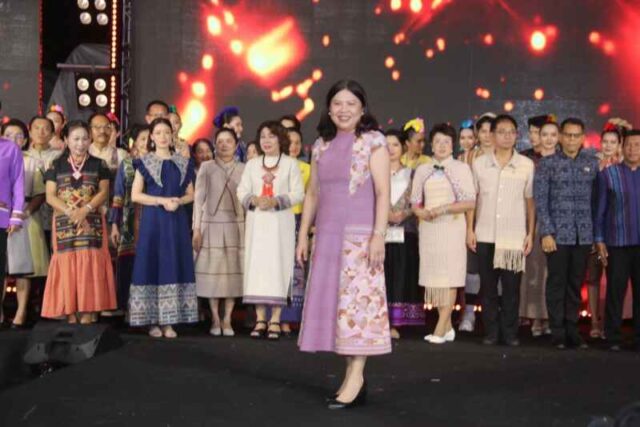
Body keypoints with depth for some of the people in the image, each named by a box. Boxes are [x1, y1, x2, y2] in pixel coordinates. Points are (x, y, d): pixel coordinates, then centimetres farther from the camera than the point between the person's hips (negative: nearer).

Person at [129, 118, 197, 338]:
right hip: (152, 221, -2)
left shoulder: (183, 163, 10)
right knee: (152, 266, -3)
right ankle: (153, 322, 3)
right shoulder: (144, 162, 3)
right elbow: (135, 195, -3)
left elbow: (190, 194, 11)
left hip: (177, 221, 2)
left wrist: (178, 201, -11)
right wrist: (161, 200, -14)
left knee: (174, 267, 0)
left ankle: (169, 322, 5)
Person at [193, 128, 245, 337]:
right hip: (211, 225, -1)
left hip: (235, 226, 1)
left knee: (233, 271, -1)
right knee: (212, 271, 0)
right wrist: (196, 229, -3)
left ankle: (227, 320, 7)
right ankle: (215, 320, 9)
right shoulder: (206, 167, 5)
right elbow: (199, 199, 3)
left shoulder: (243, 169, 8)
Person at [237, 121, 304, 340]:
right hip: (256, 221, 3)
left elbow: (298, 193, -3)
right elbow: (242, 191, 8)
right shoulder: (252, 164, 13)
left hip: (280, 221, -3)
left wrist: (275, 201, -16)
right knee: (256, 265, 0)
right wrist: (255, 200, -13)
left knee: (278, 265, -5)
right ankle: (260, 319, 5)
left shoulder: (290, 163, 4)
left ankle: (275, 320, -2)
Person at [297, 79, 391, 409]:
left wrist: (379, 235, -17)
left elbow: (383, 192, -8)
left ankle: (356, 377, -6)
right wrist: (303, 235, 11)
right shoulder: (321, 145, 14)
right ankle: (352, 376, 10)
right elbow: (312, 193, 16)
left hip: (360, 234, -6)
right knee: (334, 301, 4)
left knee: (358, 299, -8)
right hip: (327, 234, 6)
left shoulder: (373, 141, -2)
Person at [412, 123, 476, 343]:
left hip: (452, 227, -4)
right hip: (428, 227, 4)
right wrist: (422, 212, -10)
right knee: (433, 275, 3)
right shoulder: (422, 170, 13)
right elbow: (415, 202, 12)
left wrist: (444, 209, -16)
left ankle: (440, 330, -8)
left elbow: (470, 202, -4)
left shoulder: (461, 168, 1)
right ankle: (448, 327, 13)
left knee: (449, 276, -7)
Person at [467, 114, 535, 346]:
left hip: (515, 236, -1)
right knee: (488, 286, 5)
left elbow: (530, 201, 5)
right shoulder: (479, 163, 4)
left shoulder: (527, 165, 2)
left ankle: (510, 332, 11)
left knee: (511, 287, 1)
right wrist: (470, 229, 2)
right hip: (485, 235, 1)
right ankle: (491, 331, 14)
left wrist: (530, 233, 2)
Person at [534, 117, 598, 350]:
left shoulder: (592, 163, 8)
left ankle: (572, 329, 16)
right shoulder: (547, 163, 0)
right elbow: (540, 200, -3)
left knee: (576, 284, 8)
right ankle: (557, 331, 9)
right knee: (557, 283, 2)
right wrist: (546, 232, -10)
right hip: (558, 233, -2)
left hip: (584, 235, 2)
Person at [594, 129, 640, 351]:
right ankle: (613, 337, 10)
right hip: (617, 243, -2)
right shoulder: (608, 173, 1)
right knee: (615, 291, 1)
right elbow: (600, 209, 2)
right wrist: (599, 240, -2)